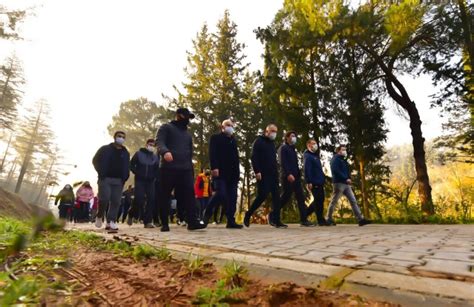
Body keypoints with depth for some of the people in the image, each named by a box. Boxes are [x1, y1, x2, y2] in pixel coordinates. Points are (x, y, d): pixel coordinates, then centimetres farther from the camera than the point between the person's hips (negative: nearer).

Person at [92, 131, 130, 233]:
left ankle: (110, 222, -1)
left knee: (115, 202, -3)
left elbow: (127, 167, 19)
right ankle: (99, 216, 12)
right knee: (104, 198, -14)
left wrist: (124, 178, 3)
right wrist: (101, 173, -2)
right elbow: (95, 160, 7)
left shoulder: (126, 153, 15)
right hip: (105, 178, -3)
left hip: (118, 180, 3)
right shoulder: (105, 149, 6)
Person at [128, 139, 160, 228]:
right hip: (139, 180, -3)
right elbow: (131, 165, 3)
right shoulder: (138, 154, 4)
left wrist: (153, 176, -6)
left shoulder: (156, 157, 11)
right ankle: (131, 215, 18)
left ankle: (148, 221, -1)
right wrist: (137, 173, -8)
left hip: (150, 181, 3)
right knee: (139, 200, -11)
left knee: (151, 200, -7)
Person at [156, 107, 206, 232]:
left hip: (185, 169, 4)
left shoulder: (188, 134, 26)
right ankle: (165, 223, 10)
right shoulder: (166, 128, 8)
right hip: (168, 168, -4)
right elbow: (159, 142, -9)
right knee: (164, 196, 1)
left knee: (189, 194, -8)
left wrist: (191, 170, 19)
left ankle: (193, 221, -10)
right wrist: (165, 151, -32)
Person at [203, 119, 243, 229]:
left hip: (232, 173, 6)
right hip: (220, 171, -6)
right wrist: (214, 167, -19)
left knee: (232, 197, 0)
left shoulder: (234, 140, 24)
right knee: (221, 194, -15)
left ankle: (231, 221, 4)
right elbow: (212, 154, -7)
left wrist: (237, 171, 12)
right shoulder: (215, 138, 7)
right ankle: (207, 214, 6)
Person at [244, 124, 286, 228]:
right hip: (263, 174, -7)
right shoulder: (259, 141, 0)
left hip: (273, 174, 7)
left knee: (276, 196, -1)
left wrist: (276, 171, 14)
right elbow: (254, 157, -10)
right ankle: (248, 215, 6)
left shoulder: (272, 143, 22)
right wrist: (257, 171, -18)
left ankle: (276, 221, 1)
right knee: (262, 195, -12)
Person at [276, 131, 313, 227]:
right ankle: (272, 215, 5)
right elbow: (283, 162, -15)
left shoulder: (293, 149, 24)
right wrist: (288, 174, -26)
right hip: (287, 176, -8)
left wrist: (298, 174, 16)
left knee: (301, 197, 0)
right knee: (286, 197, -8)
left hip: (295, 177, 8)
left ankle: (304, 220, 1)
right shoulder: (283, 148, -2)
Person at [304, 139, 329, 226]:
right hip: (314, 183, -10)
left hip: (319, 182, 10)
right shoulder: (307, 156, -8)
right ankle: (321, 220, 4)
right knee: (318, 201, -5)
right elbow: (306, 169, -18)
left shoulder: (315, 156, 22)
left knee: (320, 200, 14)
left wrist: (323, 179, 20)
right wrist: (308, 182, -25)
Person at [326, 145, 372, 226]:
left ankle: (361, 219, 1)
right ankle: (329, 220, 6)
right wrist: (346, 179, -18)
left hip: (346, 184, 9)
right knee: (334, 201, -3)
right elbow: (335, 171, -18)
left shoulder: (343, 160, 22)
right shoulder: (335, 159, -5)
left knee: (353, 201, 2)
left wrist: (349, 179, 6)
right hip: (338, 183, -9)